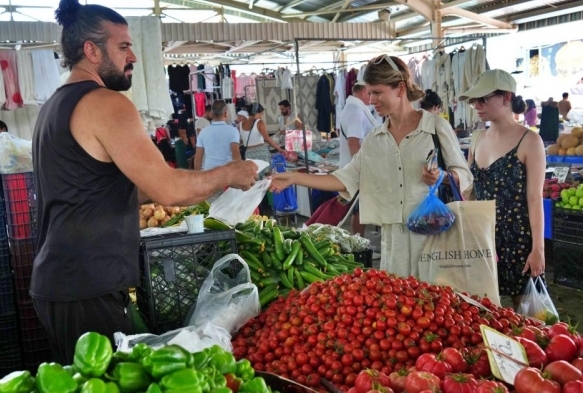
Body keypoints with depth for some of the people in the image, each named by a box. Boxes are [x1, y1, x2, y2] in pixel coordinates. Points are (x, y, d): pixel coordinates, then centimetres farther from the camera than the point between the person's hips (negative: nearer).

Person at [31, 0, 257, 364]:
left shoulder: (55, 106, 15)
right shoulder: (105, 103, -15)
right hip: (87, 289, -10)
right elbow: (169, 190, -21)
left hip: (58, 280, 10)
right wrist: (230, 174, -4)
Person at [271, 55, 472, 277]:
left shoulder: (437, 126, -3)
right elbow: (347, 178, 5)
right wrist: (295, 178, -1)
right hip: (394, 238, 4)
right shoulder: (374, 139, 9)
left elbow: (464, 175, 1)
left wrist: (442, 178, -21)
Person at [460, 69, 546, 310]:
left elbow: (534, 198, -12)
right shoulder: (478, 139, 8)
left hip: (517, 236, -5)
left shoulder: (529, 141, -9)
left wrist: (538, 248, -14)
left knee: (520, 304, 6)